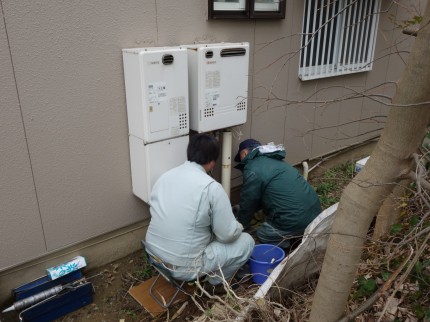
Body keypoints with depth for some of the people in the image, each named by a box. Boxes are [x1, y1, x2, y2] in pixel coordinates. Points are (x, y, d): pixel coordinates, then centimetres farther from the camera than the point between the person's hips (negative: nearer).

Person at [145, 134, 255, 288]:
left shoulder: (165, 176, 2)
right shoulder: (211, 187, -18)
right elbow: (228, 234, -12)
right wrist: (238, 227, 11)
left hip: (154, 255, 7)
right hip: (183, 267, -7)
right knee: (246, 241, 7)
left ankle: (208, 276, 25)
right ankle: (214, 281, 18)